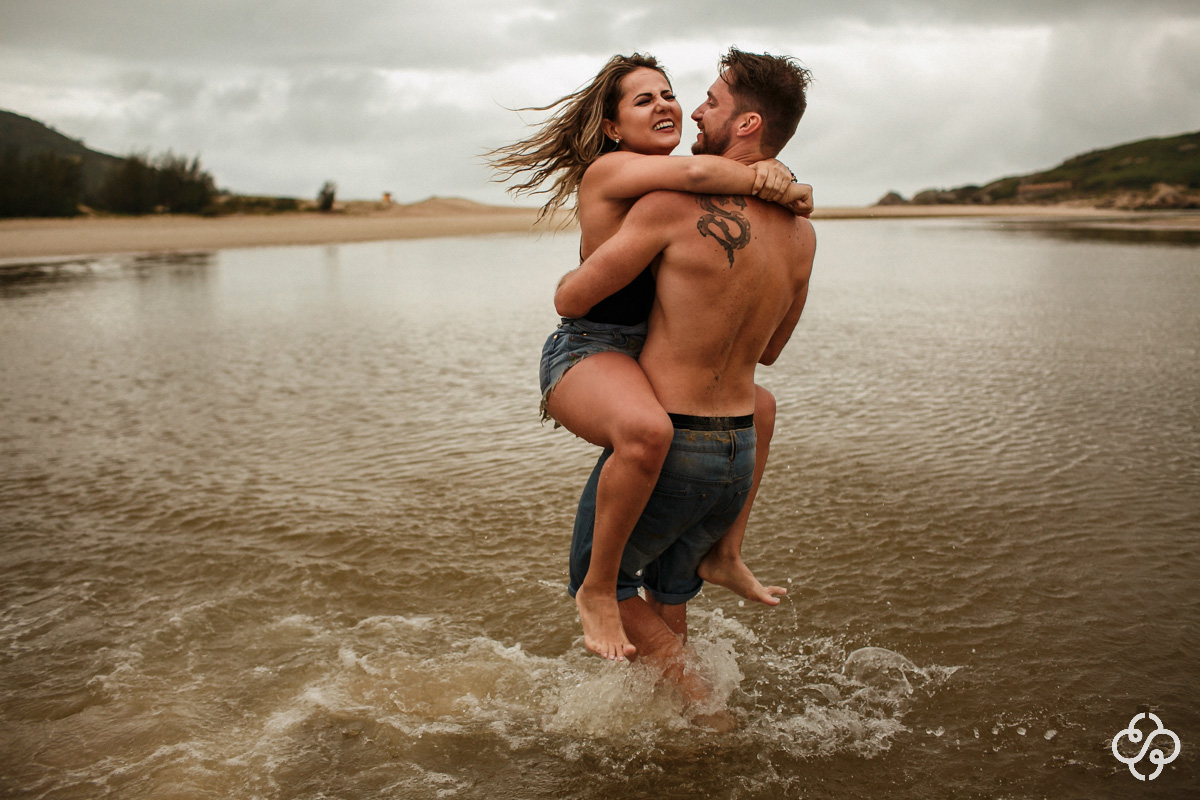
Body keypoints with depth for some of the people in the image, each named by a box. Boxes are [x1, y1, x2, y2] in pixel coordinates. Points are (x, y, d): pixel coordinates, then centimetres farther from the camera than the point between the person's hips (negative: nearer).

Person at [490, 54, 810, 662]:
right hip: (586, 354, -10)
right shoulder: (609, 170, -15)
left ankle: (726, 554, 29)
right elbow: (695, 171, -33)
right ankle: (598, 590, -19)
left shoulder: (667, 180, 11)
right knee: (647, 429, -41)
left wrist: (769, 177, -15)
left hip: (652, 355, 10)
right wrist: (778, 190, -19)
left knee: (759, 405, 22)